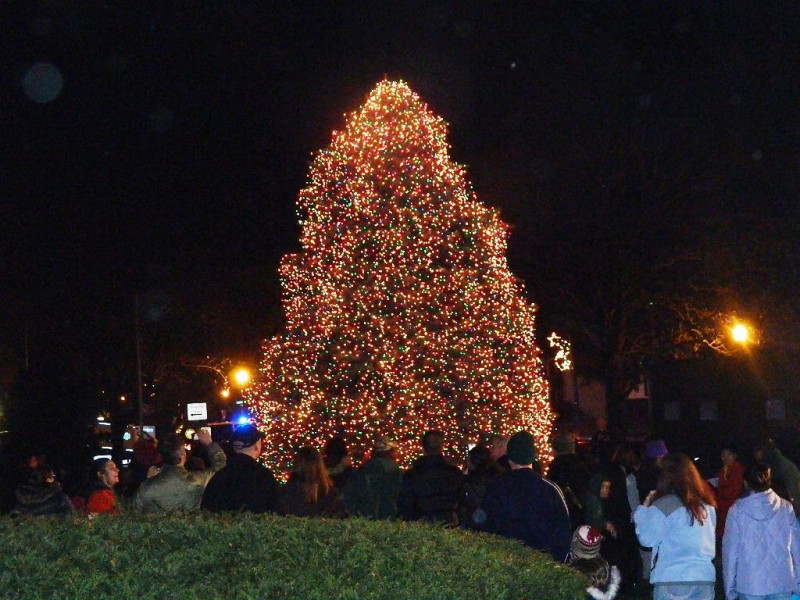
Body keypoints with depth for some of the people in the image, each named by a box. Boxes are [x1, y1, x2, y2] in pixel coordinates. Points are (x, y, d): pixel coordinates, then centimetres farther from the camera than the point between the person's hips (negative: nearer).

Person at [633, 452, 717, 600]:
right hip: (705, 580, 5)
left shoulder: (663, 506, -9)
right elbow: (711, 543, 14)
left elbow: (648, 538, -6)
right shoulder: (707, 507, 8)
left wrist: (643, 509, 4)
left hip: (672, 582, -4)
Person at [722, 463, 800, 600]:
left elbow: (730, 550, -2)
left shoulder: (737, 509, -2)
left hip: (749, 585, -1)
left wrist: (730, 589, 3)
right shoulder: (786, 508, 1)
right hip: (782, 584, 1)